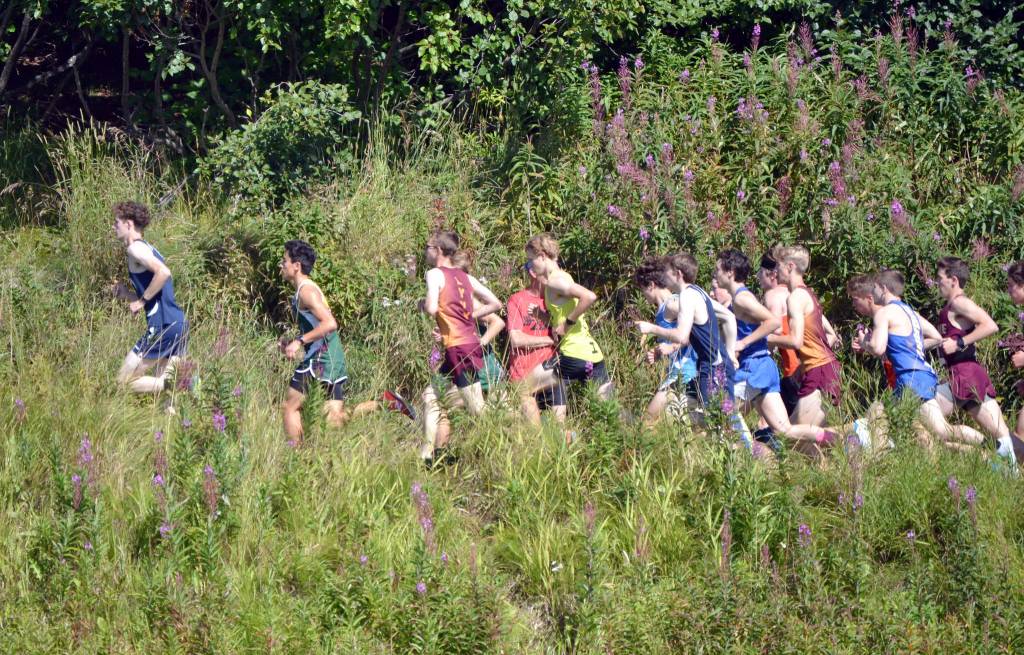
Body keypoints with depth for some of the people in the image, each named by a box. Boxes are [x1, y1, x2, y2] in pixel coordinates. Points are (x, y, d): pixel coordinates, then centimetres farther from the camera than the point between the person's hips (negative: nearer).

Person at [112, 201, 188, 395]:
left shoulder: (135, 248, -8)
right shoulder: (148, 248, 21)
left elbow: (163, 272, -25)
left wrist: (141, 301, -15)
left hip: (162, 326, -9)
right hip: (179, 324, 9)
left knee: (125, 381, -1)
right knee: (161, 383, 14)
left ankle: (174, 385, -15)